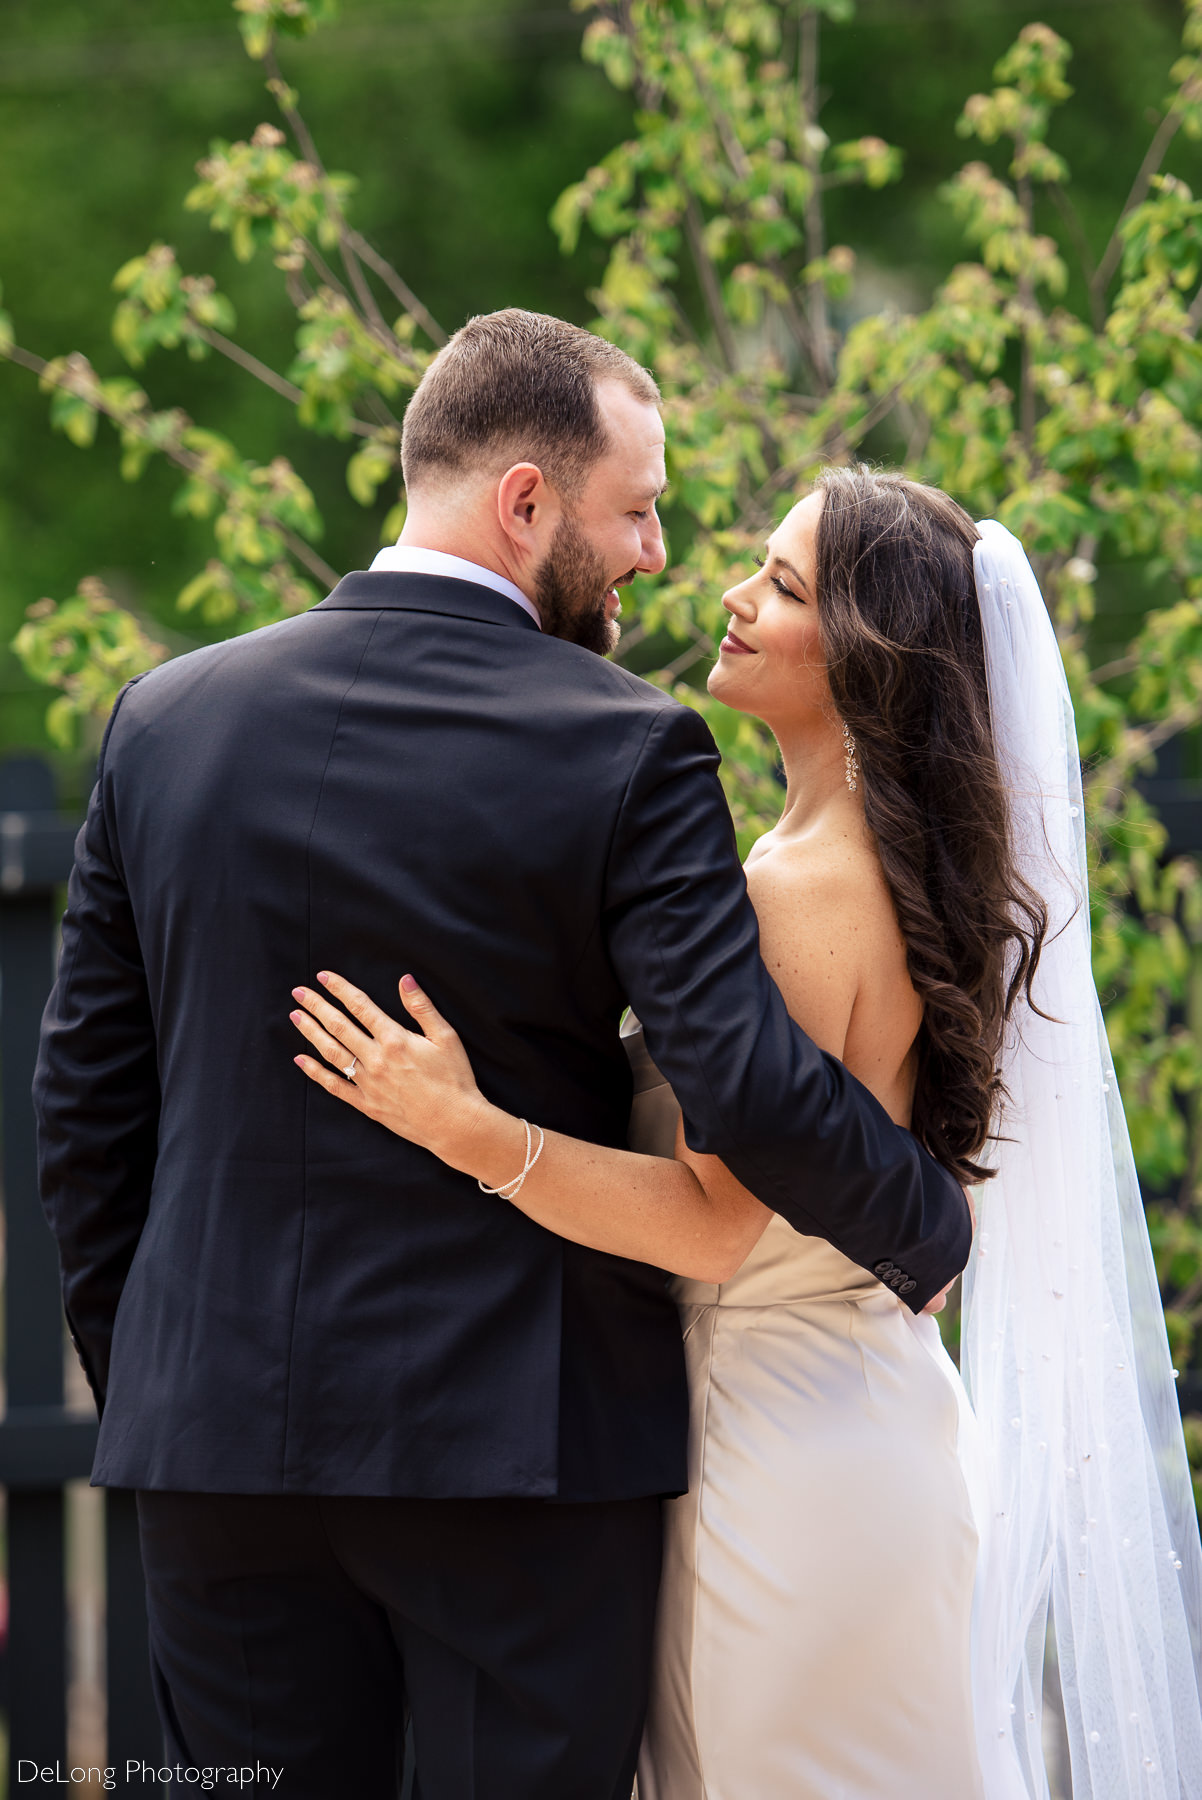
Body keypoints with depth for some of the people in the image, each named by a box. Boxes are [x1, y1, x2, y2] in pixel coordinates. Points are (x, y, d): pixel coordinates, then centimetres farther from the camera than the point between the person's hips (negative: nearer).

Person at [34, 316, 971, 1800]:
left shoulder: (167, 719, 4)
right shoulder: (624, 754, -10)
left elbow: (87, 1096, 8)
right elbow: (751, 1091, -17)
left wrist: (132, 1370, 18)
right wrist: (931, 1238, 1)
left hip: (224, 1443, 4)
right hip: (526, 1443, -4)